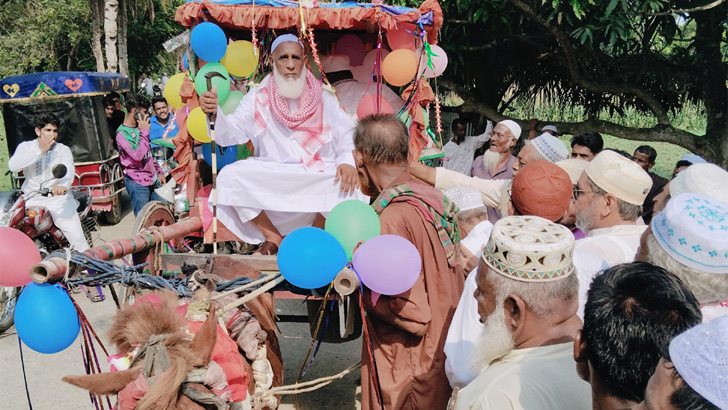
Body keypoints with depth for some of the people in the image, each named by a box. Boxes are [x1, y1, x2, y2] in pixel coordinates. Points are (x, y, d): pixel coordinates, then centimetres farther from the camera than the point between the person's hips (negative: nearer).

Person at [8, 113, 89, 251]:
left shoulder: (63, 150, 4)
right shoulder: (26, 147, 9)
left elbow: (68, 171, -15)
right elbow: (13, 166, -10)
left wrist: (63, 185, -39)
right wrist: (39, 150, -16)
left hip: (58, 198, -2)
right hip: (32, 199, 2)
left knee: (77, 238, -15)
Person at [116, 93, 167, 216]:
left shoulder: (140, 128, 14)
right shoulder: (122, 133, -12)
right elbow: (138, 155, -25)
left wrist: (159, 172, 19)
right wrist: (144, 132, -18)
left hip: (153, 179, 8)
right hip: (138, 183, -8)